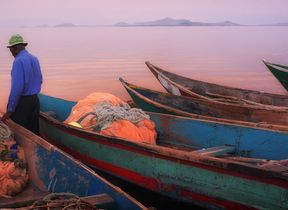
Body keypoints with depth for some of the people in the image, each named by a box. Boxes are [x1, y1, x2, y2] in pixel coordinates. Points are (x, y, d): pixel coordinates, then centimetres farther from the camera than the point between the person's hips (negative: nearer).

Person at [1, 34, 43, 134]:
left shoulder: (18, 61, -16)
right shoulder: (35, 59, 8)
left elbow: (17, 87, -22)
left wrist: (10, 110, -17)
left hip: (22, 103, -8)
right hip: (34, 100, 8)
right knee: (33, 132, 13)